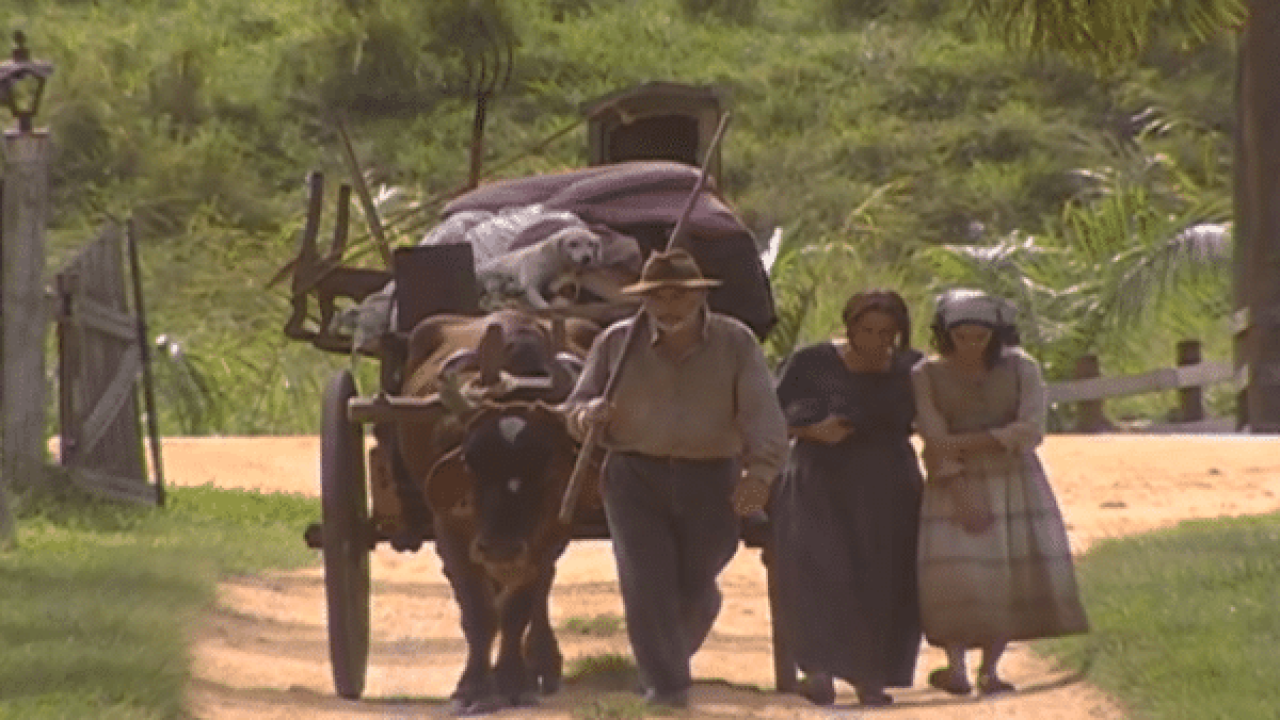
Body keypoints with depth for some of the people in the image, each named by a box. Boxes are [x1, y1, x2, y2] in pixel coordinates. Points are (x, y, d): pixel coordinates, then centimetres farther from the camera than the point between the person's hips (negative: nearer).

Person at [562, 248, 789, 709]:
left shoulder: (735, 343, 0)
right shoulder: (617, 343, 4)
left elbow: (762, 413, -11)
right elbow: (576, 407, 10)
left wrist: (760, 471, -30)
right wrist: (586, 415, -17)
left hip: (711, 481, 0)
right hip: (636, 477, 0)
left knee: (695, 589, 7)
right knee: (648, 583, -12)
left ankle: (670, 658, 36)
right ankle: (665, 685, -7)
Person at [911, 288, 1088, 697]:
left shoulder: (1021, 369, 2)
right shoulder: (927, 376, 0)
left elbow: (1031, 429, -8)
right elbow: (936, 441, -6)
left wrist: (972, 442, -17)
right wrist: (961, 495, -16)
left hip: (1014, 480, 1)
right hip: (956, 484, -1)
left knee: (1016, 571, -7)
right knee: (957, 573, -15)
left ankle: (990, 669, -3)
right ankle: (956, 667, -12)